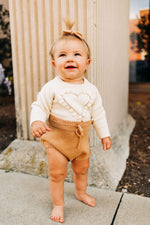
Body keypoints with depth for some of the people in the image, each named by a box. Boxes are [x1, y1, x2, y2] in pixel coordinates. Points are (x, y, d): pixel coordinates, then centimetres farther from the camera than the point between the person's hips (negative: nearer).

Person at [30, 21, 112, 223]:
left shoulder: (91, 90, -6)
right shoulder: (51, 88, -17)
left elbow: (98, 113, 3)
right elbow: (39, 107, -12)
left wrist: (104, 134, 8)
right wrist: (37, 122, -33)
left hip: (82, 137, 4)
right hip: (57, 137, -3)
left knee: (82, 169, 22)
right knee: (57, 172, 6)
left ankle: (81, 193, 50)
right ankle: (58, 204, 30)